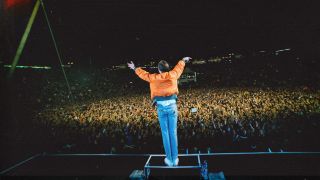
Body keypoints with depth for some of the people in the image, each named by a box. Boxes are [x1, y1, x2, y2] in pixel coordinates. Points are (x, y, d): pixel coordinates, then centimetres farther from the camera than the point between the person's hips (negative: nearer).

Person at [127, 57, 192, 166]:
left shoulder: (153, 78, 3)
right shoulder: (173, 74, 5)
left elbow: (143, 74, 22)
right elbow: (179, 67, 26)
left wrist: (135, 68, 42)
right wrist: (183, 60, 47)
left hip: (161, 107, -1)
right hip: (172, 105, 1)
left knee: (165, 133, 5)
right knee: (173, 132, 5)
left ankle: (169, 159, 10)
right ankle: (175, 159, 12)